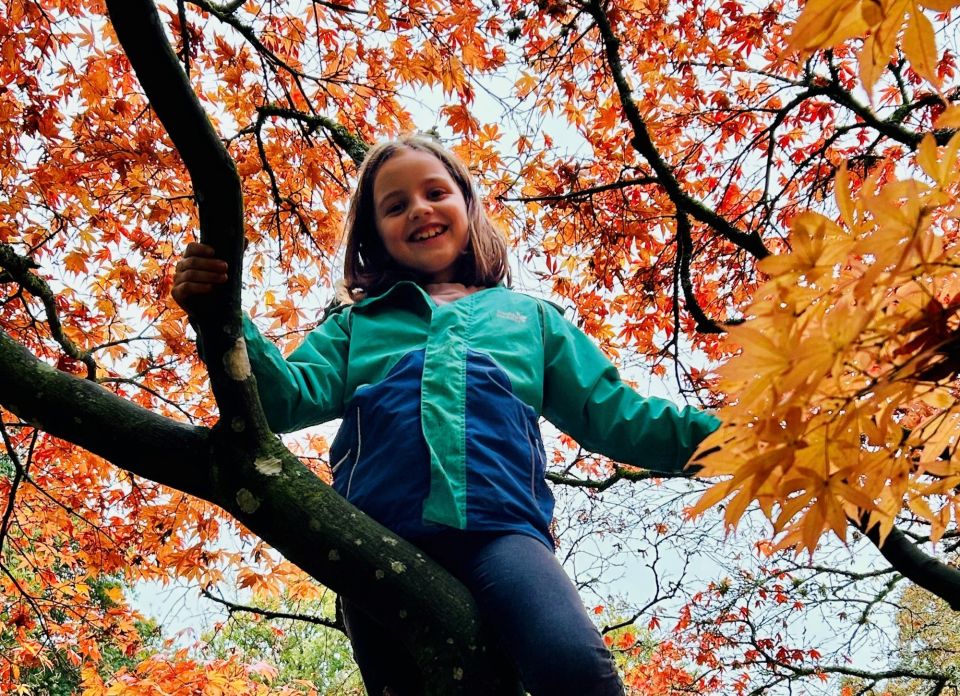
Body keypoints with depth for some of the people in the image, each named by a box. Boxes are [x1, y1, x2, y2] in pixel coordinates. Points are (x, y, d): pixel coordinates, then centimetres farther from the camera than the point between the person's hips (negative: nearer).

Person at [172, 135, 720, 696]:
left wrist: (713, 434, 8)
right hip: (379, 535, 2)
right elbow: (290, 397, 9)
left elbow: (614, 416, 22)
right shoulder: (357, 325, 27)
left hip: (501, 528, -2)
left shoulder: (529, 317, 28)